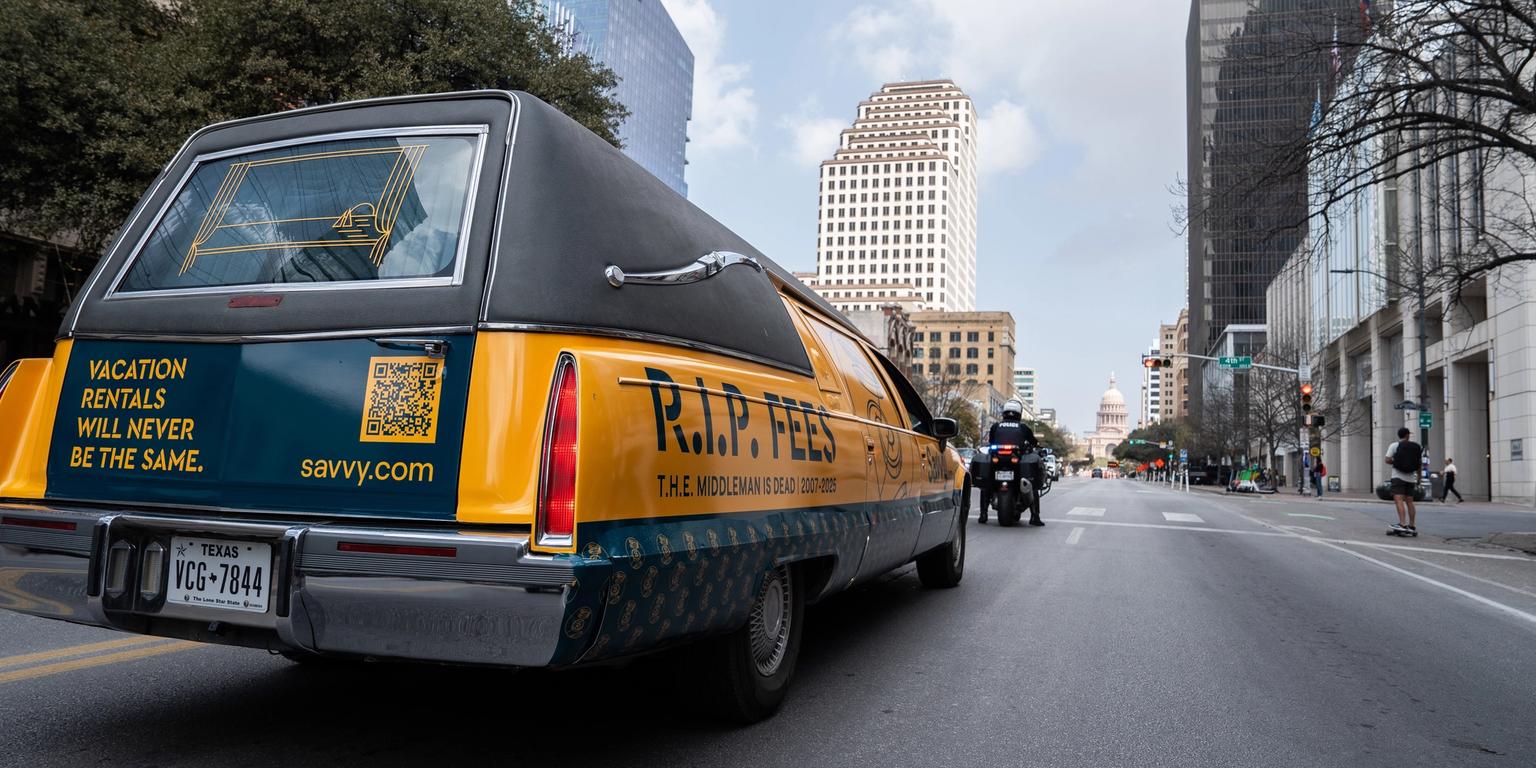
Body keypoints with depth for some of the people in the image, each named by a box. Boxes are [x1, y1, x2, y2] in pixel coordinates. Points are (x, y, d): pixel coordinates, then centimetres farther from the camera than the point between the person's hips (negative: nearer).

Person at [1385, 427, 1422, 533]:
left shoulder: (1394, 446, -2)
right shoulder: (1417, 447, 10)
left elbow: (1387, 460, -10)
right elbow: (1419, 465, 12)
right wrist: (1418, 480, 19)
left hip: (1398, 477, -5)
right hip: (1411, 478, 5)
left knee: (1399, 500, -14)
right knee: (1409, 502, 11)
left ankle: (1402, 524, -27)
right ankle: (1412, 527, 15)